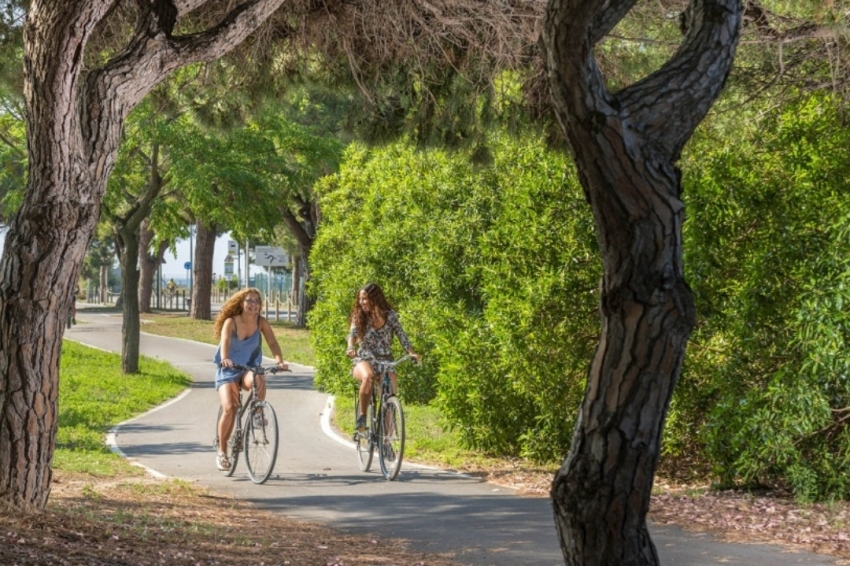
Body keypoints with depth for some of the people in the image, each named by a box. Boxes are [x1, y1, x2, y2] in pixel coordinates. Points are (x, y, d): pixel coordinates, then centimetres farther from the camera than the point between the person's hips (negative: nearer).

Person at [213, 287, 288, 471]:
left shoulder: (261, 323, -7)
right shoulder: (231, 322, -15)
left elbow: (272, 342, -17)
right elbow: (225, 341, -31)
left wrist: (279, 360, -36)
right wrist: (225, 359, -51)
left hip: (249, 368, 2)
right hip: (228, 371, -2)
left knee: (258, 380, -36)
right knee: (229, 409, -19)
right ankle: (221, 452, -3)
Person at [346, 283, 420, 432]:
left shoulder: (390, 315, -1)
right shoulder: (359, 316, 1)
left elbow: (401, 335, -5)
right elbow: (352, 334, -13)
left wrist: (411, 352, -23)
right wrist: (350, 348, -35)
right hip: (364, 360, -1)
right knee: (368, 377, -38)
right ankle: (362, 416, -27)